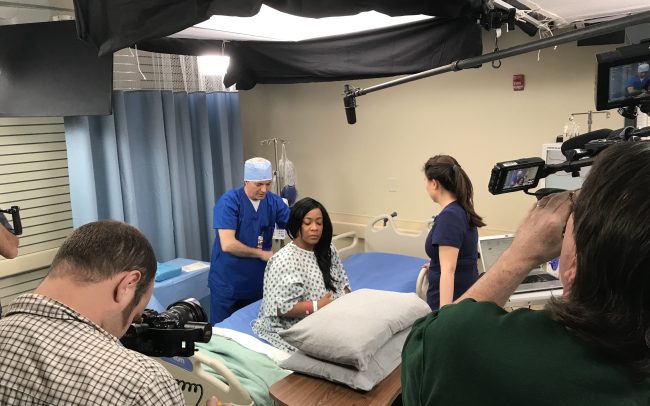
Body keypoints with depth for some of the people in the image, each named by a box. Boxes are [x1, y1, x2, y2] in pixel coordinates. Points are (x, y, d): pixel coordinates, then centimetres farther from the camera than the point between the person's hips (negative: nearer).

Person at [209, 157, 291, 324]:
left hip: (258, 283, 4)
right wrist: (262, 254, -15)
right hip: (227, 283, -4)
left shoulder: (274, 202, -2)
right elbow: (227, 244, -23)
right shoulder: (229, 202, -16)